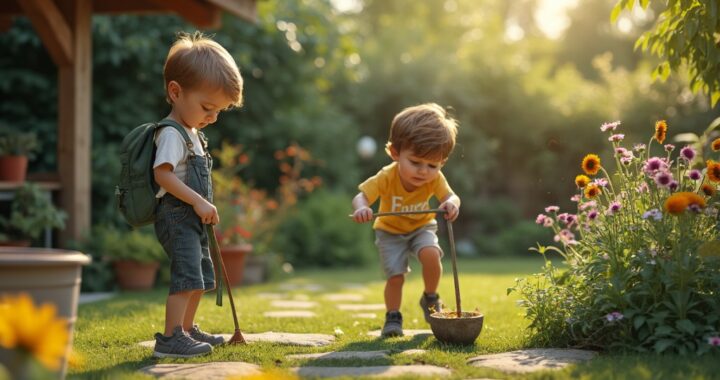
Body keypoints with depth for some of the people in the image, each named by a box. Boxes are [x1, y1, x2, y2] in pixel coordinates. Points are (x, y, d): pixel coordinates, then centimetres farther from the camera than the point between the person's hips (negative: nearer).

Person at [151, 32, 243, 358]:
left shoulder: (192, 134, 18)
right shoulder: (172, 134, -15)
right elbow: (163, 174, -26)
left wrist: (203, 207, 17)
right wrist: (198, 201, -27)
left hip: (192, 219, 11)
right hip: (176, 215, -11)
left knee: (201, 277, 19)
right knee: (187, 275, -19)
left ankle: (187, 329, 31)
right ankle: (170, 338, -20)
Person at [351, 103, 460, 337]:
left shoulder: (434, 178, -24)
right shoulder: (386, 178, -32)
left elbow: (451, 196, -30)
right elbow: (361, 196, -37)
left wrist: (451, 204, -55)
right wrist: (361, 208, -61)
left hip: (422, 227, 1)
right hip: (391, 232, -1)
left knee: (431, 254, -26)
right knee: (395, 275, -12)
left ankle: (430, 299, 0)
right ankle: (393, 318, 12)